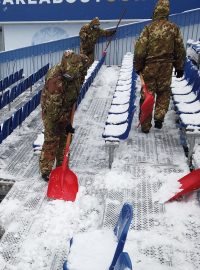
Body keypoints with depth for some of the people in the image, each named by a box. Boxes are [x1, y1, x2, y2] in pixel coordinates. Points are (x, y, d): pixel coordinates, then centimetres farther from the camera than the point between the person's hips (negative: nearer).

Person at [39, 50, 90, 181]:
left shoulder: (76, 71, -16)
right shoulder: (55, 80, -37)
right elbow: (54, 109, -31)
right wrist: (65, 123, -22)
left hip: (67, 108, 7)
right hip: (52, 111, -7)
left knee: (65, 138, 14)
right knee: (52, 140, -3)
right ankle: (46, 171, 10)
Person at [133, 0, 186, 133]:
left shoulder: (149, 28, -9)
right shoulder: (174, 28, -2)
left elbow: (139, 50, -9)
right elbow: (180, 50, 4)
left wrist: (138, 67, 4)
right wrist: (179, 67, 14)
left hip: (149, 67, -1)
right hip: (166, 67, 1)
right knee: (164, 93, 20)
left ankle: (145, 126, 14)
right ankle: (159, 117, 4)